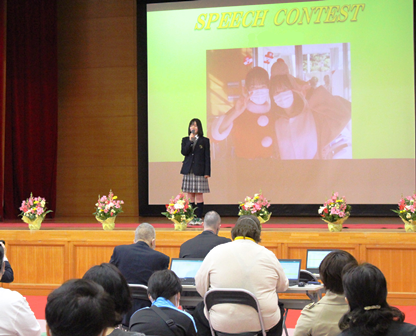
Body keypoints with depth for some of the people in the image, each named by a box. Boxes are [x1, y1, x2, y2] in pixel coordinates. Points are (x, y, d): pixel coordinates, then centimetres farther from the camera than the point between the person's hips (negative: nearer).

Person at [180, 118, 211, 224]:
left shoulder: (204, 141, 3)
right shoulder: (185, 140, 11)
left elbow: (207, 157, 1)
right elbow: (183, 152, -4)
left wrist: (207, 172, -5)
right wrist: (190, 141, -13)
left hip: (199, 171, -2)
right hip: (188, 171, 2)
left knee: (199, 195, -3)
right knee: (190, 196, 3)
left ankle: (199, 218, 0)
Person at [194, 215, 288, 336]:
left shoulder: (216, 252, -3)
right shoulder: (268, 255, 0)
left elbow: (200, 286, 5)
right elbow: (283, 286, 14)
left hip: (223, 323, -1)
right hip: (264, 322, 1)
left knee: (199, 310, 31)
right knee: (278, 311, 36)